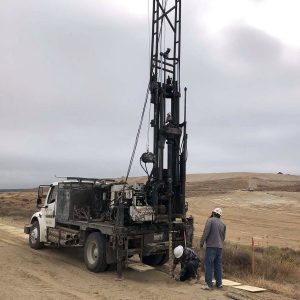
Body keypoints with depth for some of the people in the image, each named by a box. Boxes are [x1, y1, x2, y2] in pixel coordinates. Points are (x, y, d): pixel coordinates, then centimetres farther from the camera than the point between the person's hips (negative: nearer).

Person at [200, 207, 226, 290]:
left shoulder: (210, 220, -5)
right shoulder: (223, 224, 15)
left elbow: (206, 232, -13)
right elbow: (223, 237, 18)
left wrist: (201, 243, -7)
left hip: (211, 246, -6)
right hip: (220, 247, 7)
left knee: (208, 265, -4)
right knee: (218, 265, 14)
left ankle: (209, 284, -6)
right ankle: (219, 283, 19)